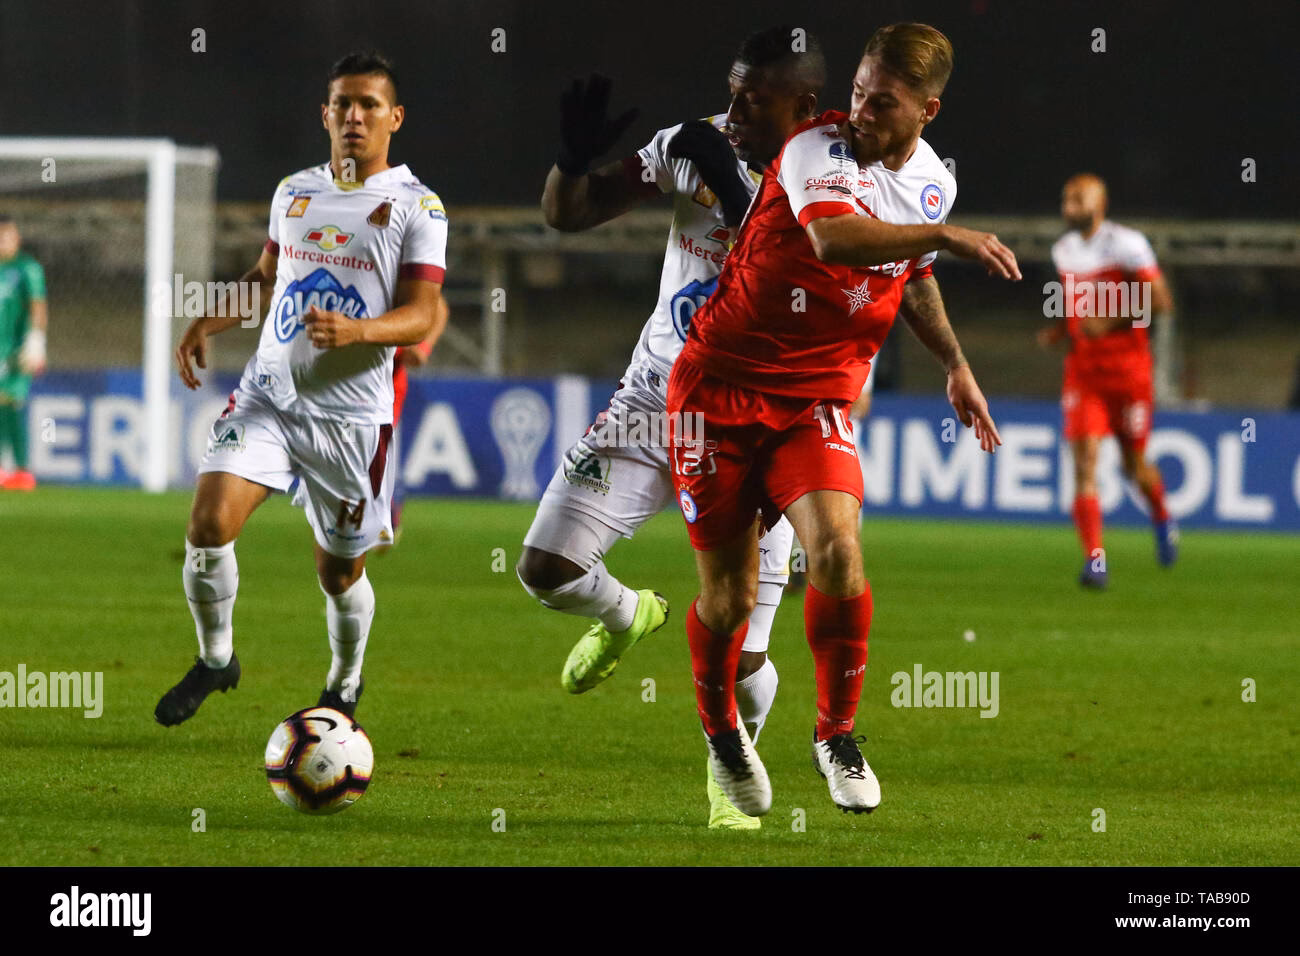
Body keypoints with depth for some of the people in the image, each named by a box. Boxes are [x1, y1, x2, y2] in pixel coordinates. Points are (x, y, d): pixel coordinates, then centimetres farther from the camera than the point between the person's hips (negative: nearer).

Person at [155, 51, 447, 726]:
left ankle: (344, 687, 33)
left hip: (351, 413, -3)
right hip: (268, 396, 3)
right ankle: (215, 658, 6)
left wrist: (355, 330, -28)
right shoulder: (294, 193, 11)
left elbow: (421, 317, -10)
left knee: (340, 572, 7)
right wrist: (209, 323, 12)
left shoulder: (416, 207, -4)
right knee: (209, 524, -16)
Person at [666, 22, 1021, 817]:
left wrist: (955, 364, 25)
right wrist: (948, 236, -42)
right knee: (729, 597, -1)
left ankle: (838, 735, -2)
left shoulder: (933, 180, 4)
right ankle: (722, 730, 30)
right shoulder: (817, 151, -18)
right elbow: (834, 238, -40)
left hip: (818, 402, 4)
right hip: (722, 386, -4)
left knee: (837, 548, -22)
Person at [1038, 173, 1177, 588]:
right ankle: (1095, 560, -15)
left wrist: (1110, 321, -22)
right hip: (1082, 368, 4)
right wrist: (1059, 330, 6)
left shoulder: (1126, 244, -11)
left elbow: (1160, 302, -13)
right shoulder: (1063, 250, 10)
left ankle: (1162, 518, 42)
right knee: (1084, 463, -11)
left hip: (1127, 366, -4)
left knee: (1134, 464, 9)